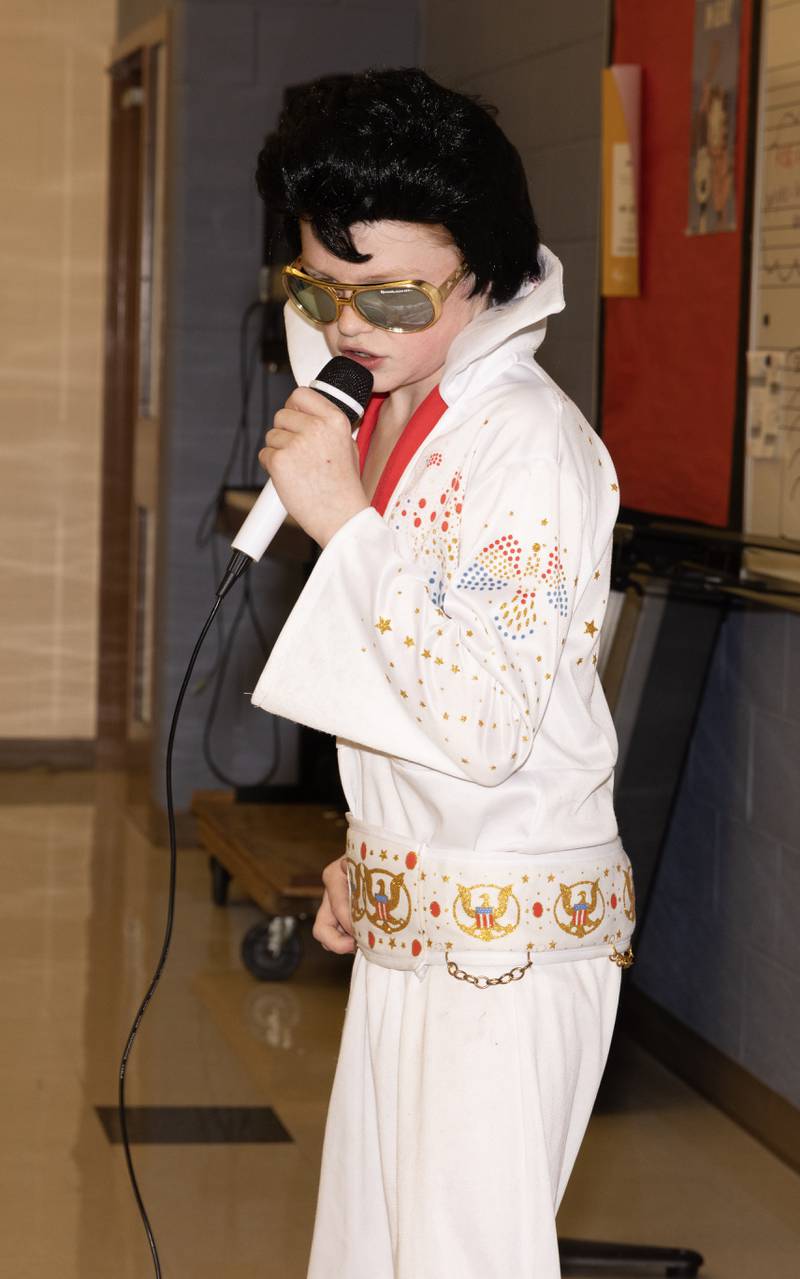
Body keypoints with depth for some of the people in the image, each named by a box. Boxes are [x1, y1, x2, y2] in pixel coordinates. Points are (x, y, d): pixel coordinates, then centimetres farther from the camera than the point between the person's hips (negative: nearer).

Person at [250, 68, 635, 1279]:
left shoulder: (532, 441, -19)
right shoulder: (388, 417, 10)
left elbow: (492, 724, -27)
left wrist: (348, 523, -27)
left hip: (513, 926, -9)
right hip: (405, 913, 9)